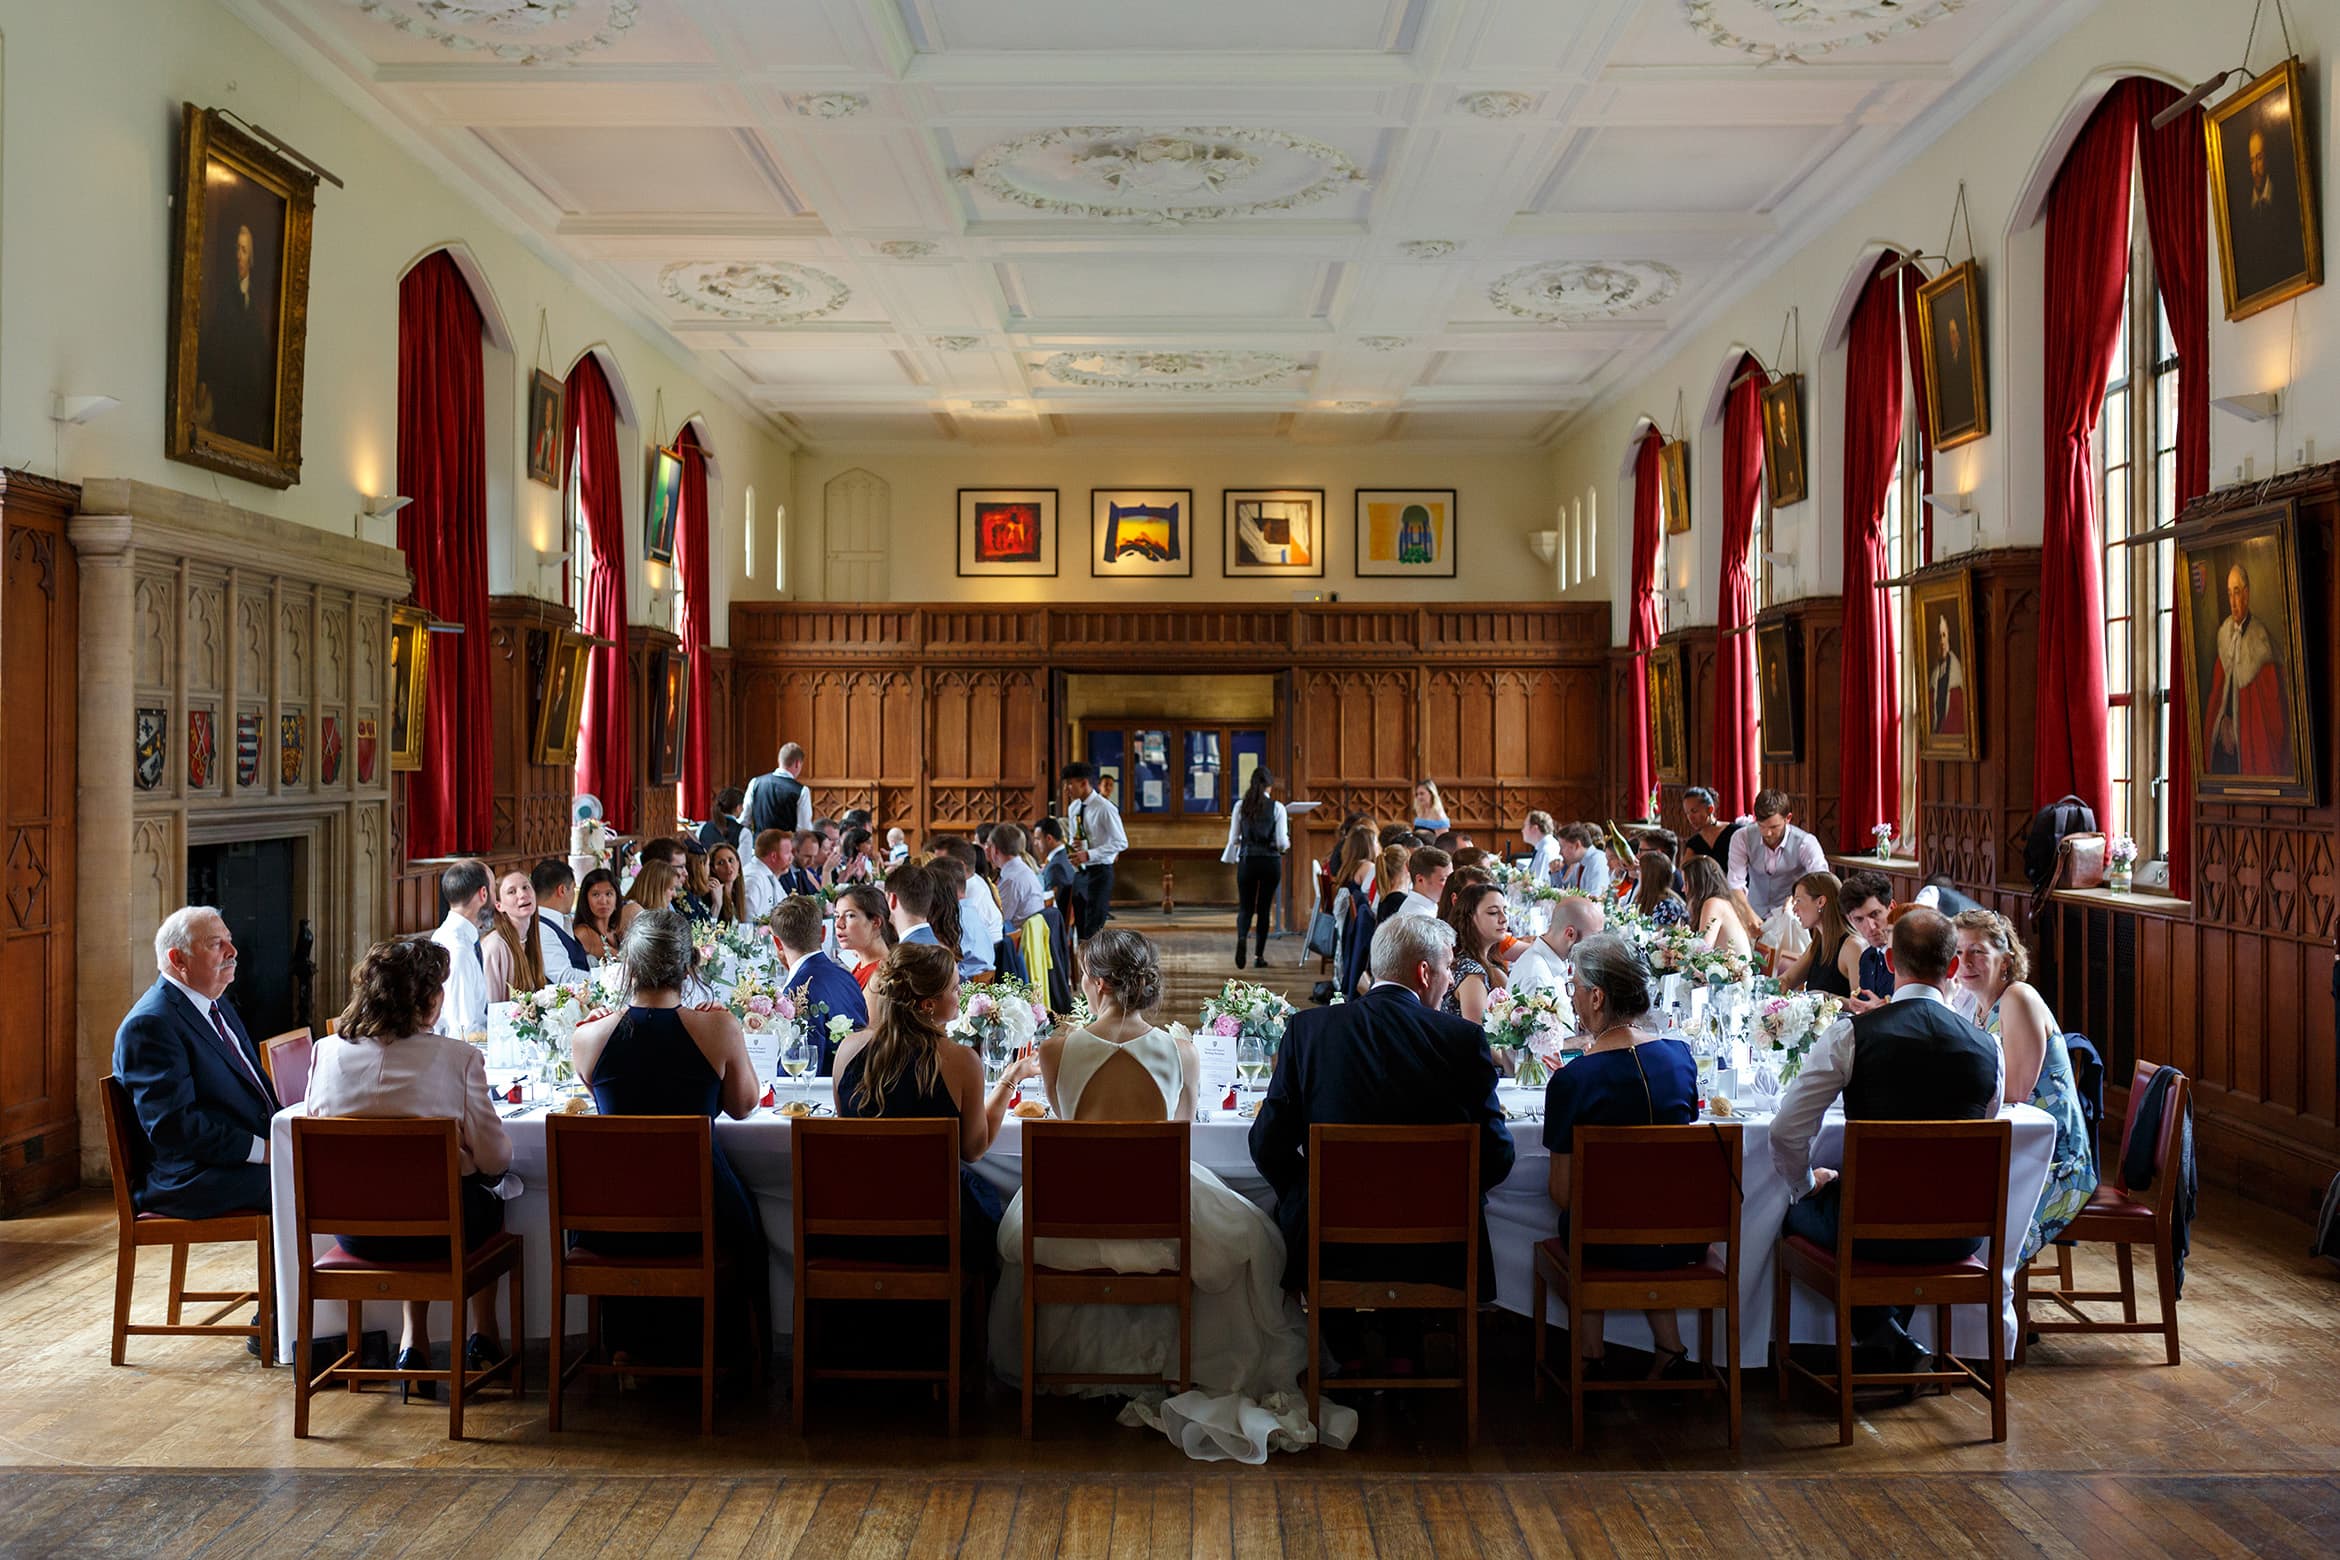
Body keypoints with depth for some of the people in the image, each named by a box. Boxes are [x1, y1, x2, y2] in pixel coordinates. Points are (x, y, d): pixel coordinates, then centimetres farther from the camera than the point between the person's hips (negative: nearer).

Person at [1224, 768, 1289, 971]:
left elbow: (1233, 838, 1)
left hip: (1247, 861, 1)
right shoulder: (1277, 807, -6)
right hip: (1271, 861, -1)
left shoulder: (1241, 806, -1)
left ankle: (1242, 938, -24)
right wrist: (1287, 844, 14)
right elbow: (1282, 842, -8)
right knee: (1264, 908, 10)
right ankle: (1259, 955, 10)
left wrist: (1231, 859, 18)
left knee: (1245, 907, 7)